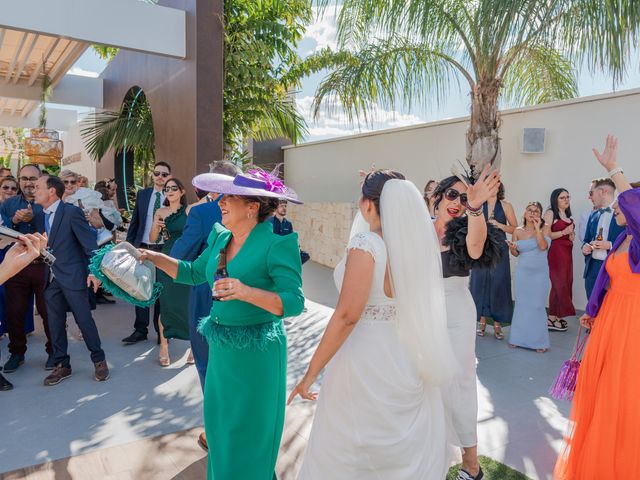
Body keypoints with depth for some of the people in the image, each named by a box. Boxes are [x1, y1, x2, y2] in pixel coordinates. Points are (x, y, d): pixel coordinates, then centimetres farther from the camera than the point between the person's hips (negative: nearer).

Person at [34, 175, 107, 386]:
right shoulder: (42, 215, 10)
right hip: (51, 279, 7)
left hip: (72, 276, -7)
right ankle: (62, 365, 24)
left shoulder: (72, 212, -11)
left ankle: (99, 361, 16)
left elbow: (89, 243, -13)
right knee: (55, 324, 11)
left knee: (84, 320, 1)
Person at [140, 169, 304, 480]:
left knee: (249, 436, 11)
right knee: (220, 425, 23)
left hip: (256, 354, -7)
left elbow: (294, 303, -23)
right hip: (221, 349, 7)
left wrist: (246, 292, -34)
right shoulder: (220, 237, 4)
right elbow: (194, 273, 16)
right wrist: (154, 257, 7)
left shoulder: (276, 245, -18)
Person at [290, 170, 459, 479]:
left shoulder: (365, 243, -19)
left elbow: (347, 316, -24)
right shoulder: (419, 242, 0)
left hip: (367, 365, -7)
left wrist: (311, 373, -17)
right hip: (411, 363, 7)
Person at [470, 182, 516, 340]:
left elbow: (515, 228, 2)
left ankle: (497, 324, 6)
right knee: (480, 282, 1)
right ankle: (482, 320, 10)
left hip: (499, 249, -1)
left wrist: (499, 224, -11)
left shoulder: (506, 206, 4)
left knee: (498, 284, -1)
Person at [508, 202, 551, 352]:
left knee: (537, 305, 1)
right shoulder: (518, 231, 2)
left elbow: (543, 246, -20)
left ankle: (539, 341, 12)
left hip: (539, 273, -2)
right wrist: (512, 248, -13)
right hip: (523, 272, 2)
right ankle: (519, 338, 20)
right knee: (521, 304, 9)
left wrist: (537, 228, -19)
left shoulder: (543, 229, -4)